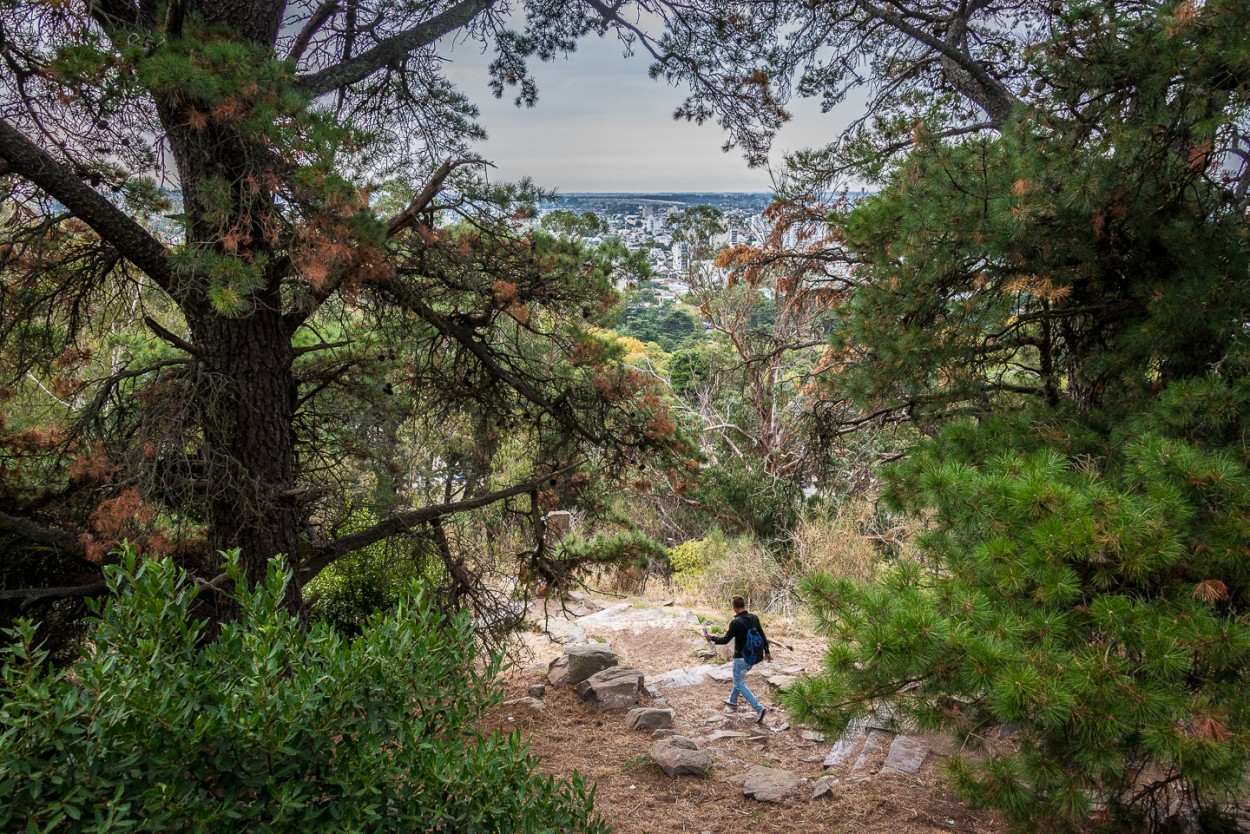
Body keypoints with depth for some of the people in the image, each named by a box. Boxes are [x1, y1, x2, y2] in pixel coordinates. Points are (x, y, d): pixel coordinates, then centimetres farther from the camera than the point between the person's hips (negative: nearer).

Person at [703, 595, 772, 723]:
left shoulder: (736, 622, -23)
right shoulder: (754, 618, -2)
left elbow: (725, 640, -16)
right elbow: (762, 636, 6)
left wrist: (711, 638, 0)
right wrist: (766, 651, 18)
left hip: (741, 658, -8)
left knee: (740, 684, 2)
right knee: (739, 678, 28)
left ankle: (759, 708, -8)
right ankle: (733, 701, 43)